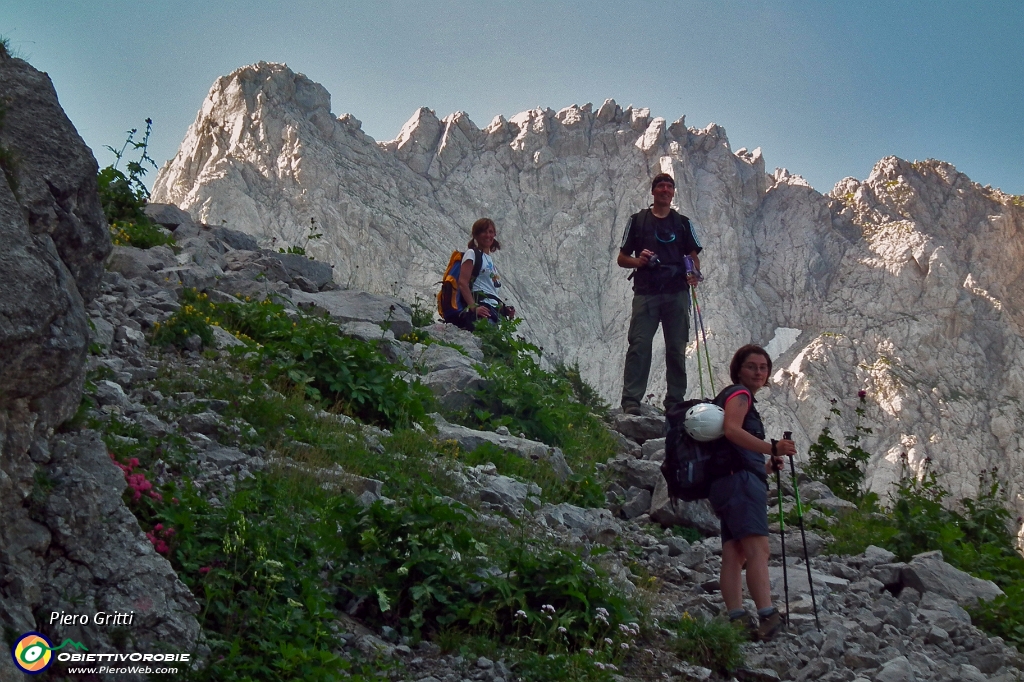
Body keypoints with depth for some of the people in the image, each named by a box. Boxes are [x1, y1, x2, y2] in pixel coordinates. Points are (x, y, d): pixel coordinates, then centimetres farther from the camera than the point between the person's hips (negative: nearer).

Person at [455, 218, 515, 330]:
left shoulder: (490, 260, 30)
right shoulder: (472, 253, 5)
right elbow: (462, 283, -9)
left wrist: (504, 309, 11)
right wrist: (473, 307, -21)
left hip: (496, 310, 8)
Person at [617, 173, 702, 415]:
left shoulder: (682, 223, 17)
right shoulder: (637, 221, 13)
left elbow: (694, 256, 14)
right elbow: (621, 259, 12)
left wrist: (694, 274, -8)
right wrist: (638, 261, -9)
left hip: (677, 293, 2)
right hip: (645, 293, -2)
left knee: (677, 349, 2)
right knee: (639, 345, -10)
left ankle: (676, 402, 7)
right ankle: (631, 400, -10)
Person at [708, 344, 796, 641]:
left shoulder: (739, 397, 31)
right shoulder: (739, 394, 1)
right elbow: (732, 430, -20)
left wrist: (766, 466, 23)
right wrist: (772, 448, -29)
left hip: (728, 484, 10)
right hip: (740, 480, -10)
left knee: (734, 555, -1)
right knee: (758, 549, -21)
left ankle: (737, 620, -7)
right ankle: (767, 616, -31)